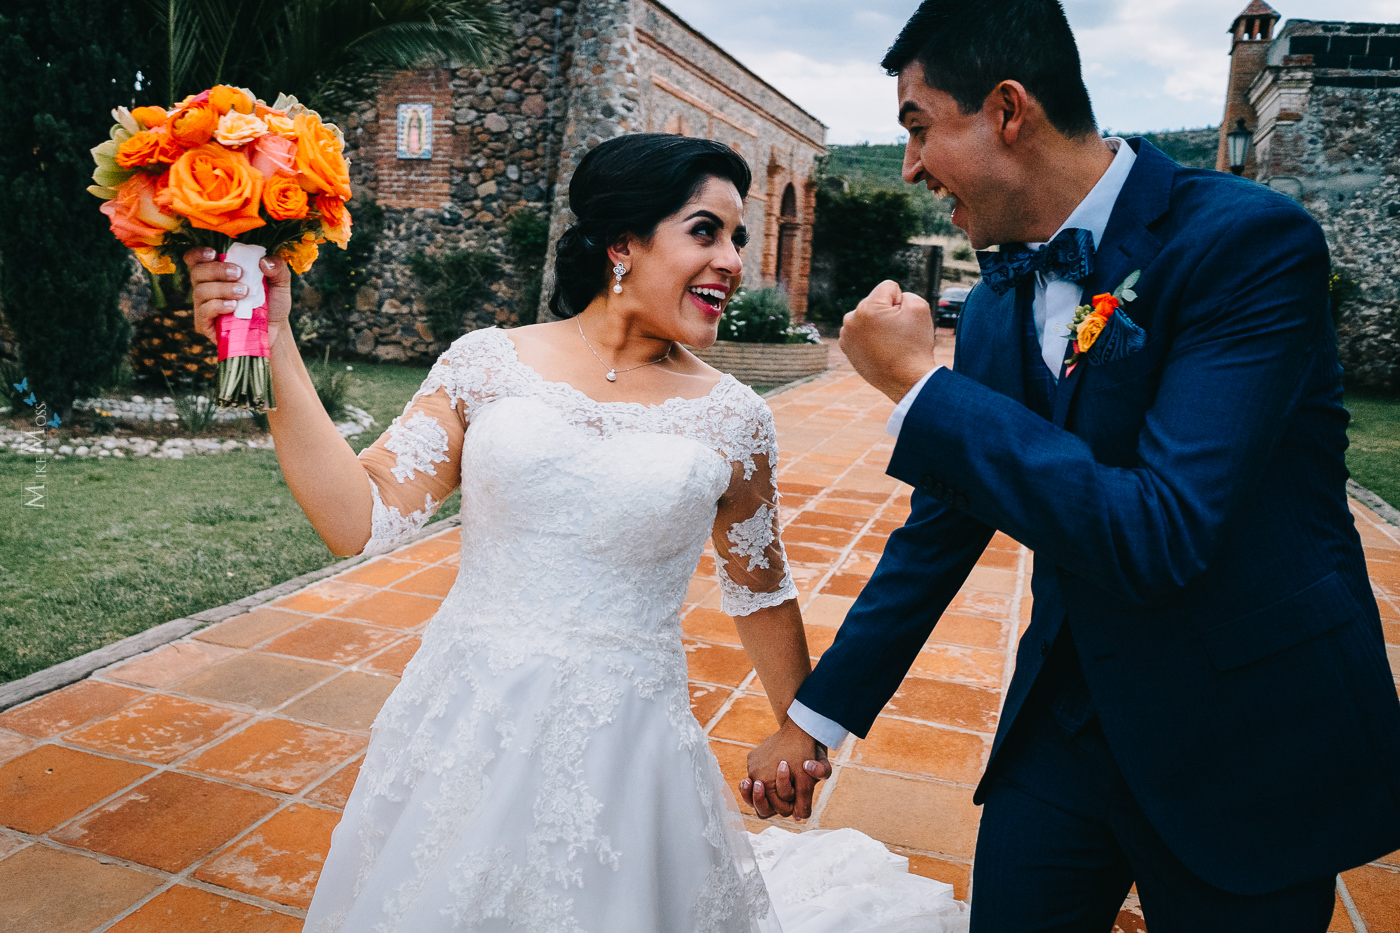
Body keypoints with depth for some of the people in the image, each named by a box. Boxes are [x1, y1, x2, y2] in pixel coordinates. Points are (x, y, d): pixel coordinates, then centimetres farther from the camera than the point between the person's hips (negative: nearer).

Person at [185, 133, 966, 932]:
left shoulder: (733, 421, -5)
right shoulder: (488, 365, -5)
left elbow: (761, 591, 8)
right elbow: (363, 519, -7)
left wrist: (801, 733, 20)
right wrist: (276, 349, -16)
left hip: (623, 749, -1)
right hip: (463, 735, 2)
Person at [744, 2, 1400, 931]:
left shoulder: (1251, 240, -19)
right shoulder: (997, 302, 0)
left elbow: (1157, 537, -30)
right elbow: (947, 519, 6)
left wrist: (920, 384, -24)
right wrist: (817, 712, 8)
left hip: (1248, 741, -5)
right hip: (1067, 715, 5)